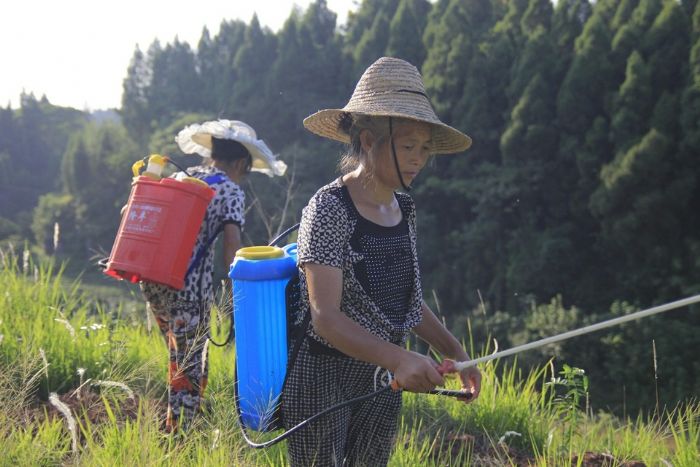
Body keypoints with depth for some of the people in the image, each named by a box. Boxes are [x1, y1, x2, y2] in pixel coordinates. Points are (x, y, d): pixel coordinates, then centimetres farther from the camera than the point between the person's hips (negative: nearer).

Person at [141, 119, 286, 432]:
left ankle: (172, 425, 34)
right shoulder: (230, 191, -4)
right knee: (191, 367, 3)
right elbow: (232, 245, -14)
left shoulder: (179, 177, 14)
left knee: (177, 359, 24)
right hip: (189, 287, -7)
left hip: (152, 280, 7)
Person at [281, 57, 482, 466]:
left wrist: (454, 350, 3)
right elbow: (325, 316, -25)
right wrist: (398, 357, -39)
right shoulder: (329, 209, -17)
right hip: (323, 378, -7)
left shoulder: (405, 209, 4)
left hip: (383, 379, 7)